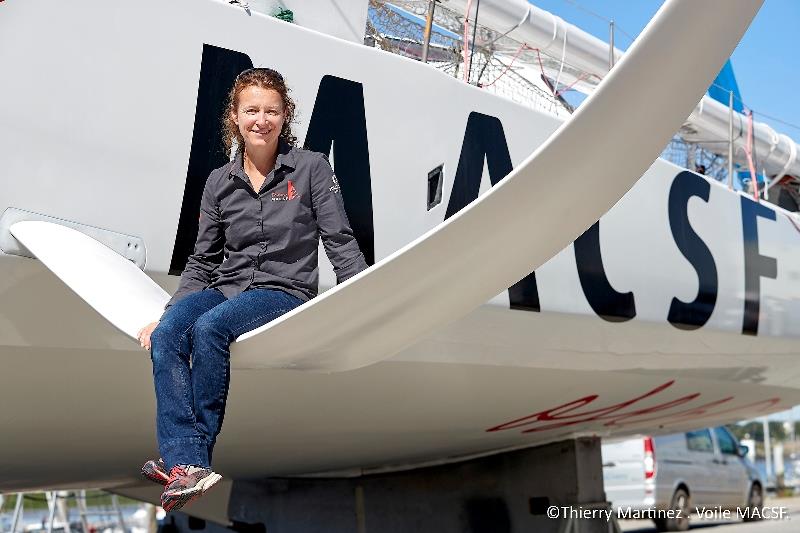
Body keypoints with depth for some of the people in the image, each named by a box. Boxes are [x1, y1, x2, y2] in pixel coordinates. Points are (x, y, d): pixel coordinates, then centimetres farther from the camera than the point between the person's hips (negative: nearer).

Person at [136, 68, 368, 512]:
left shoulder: (311, 168, 1)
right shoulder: (219, 183, 12)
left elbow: (340, 243, -2)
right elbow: (203, 262, 16)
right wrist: (167, 312, 6)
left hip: (284, 291, -4)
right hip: (225, 287, 4)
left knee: (209, 328, -34)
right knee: (166, 336, -28)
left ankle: (193, 456, -26)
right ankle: (187, 464, -37)